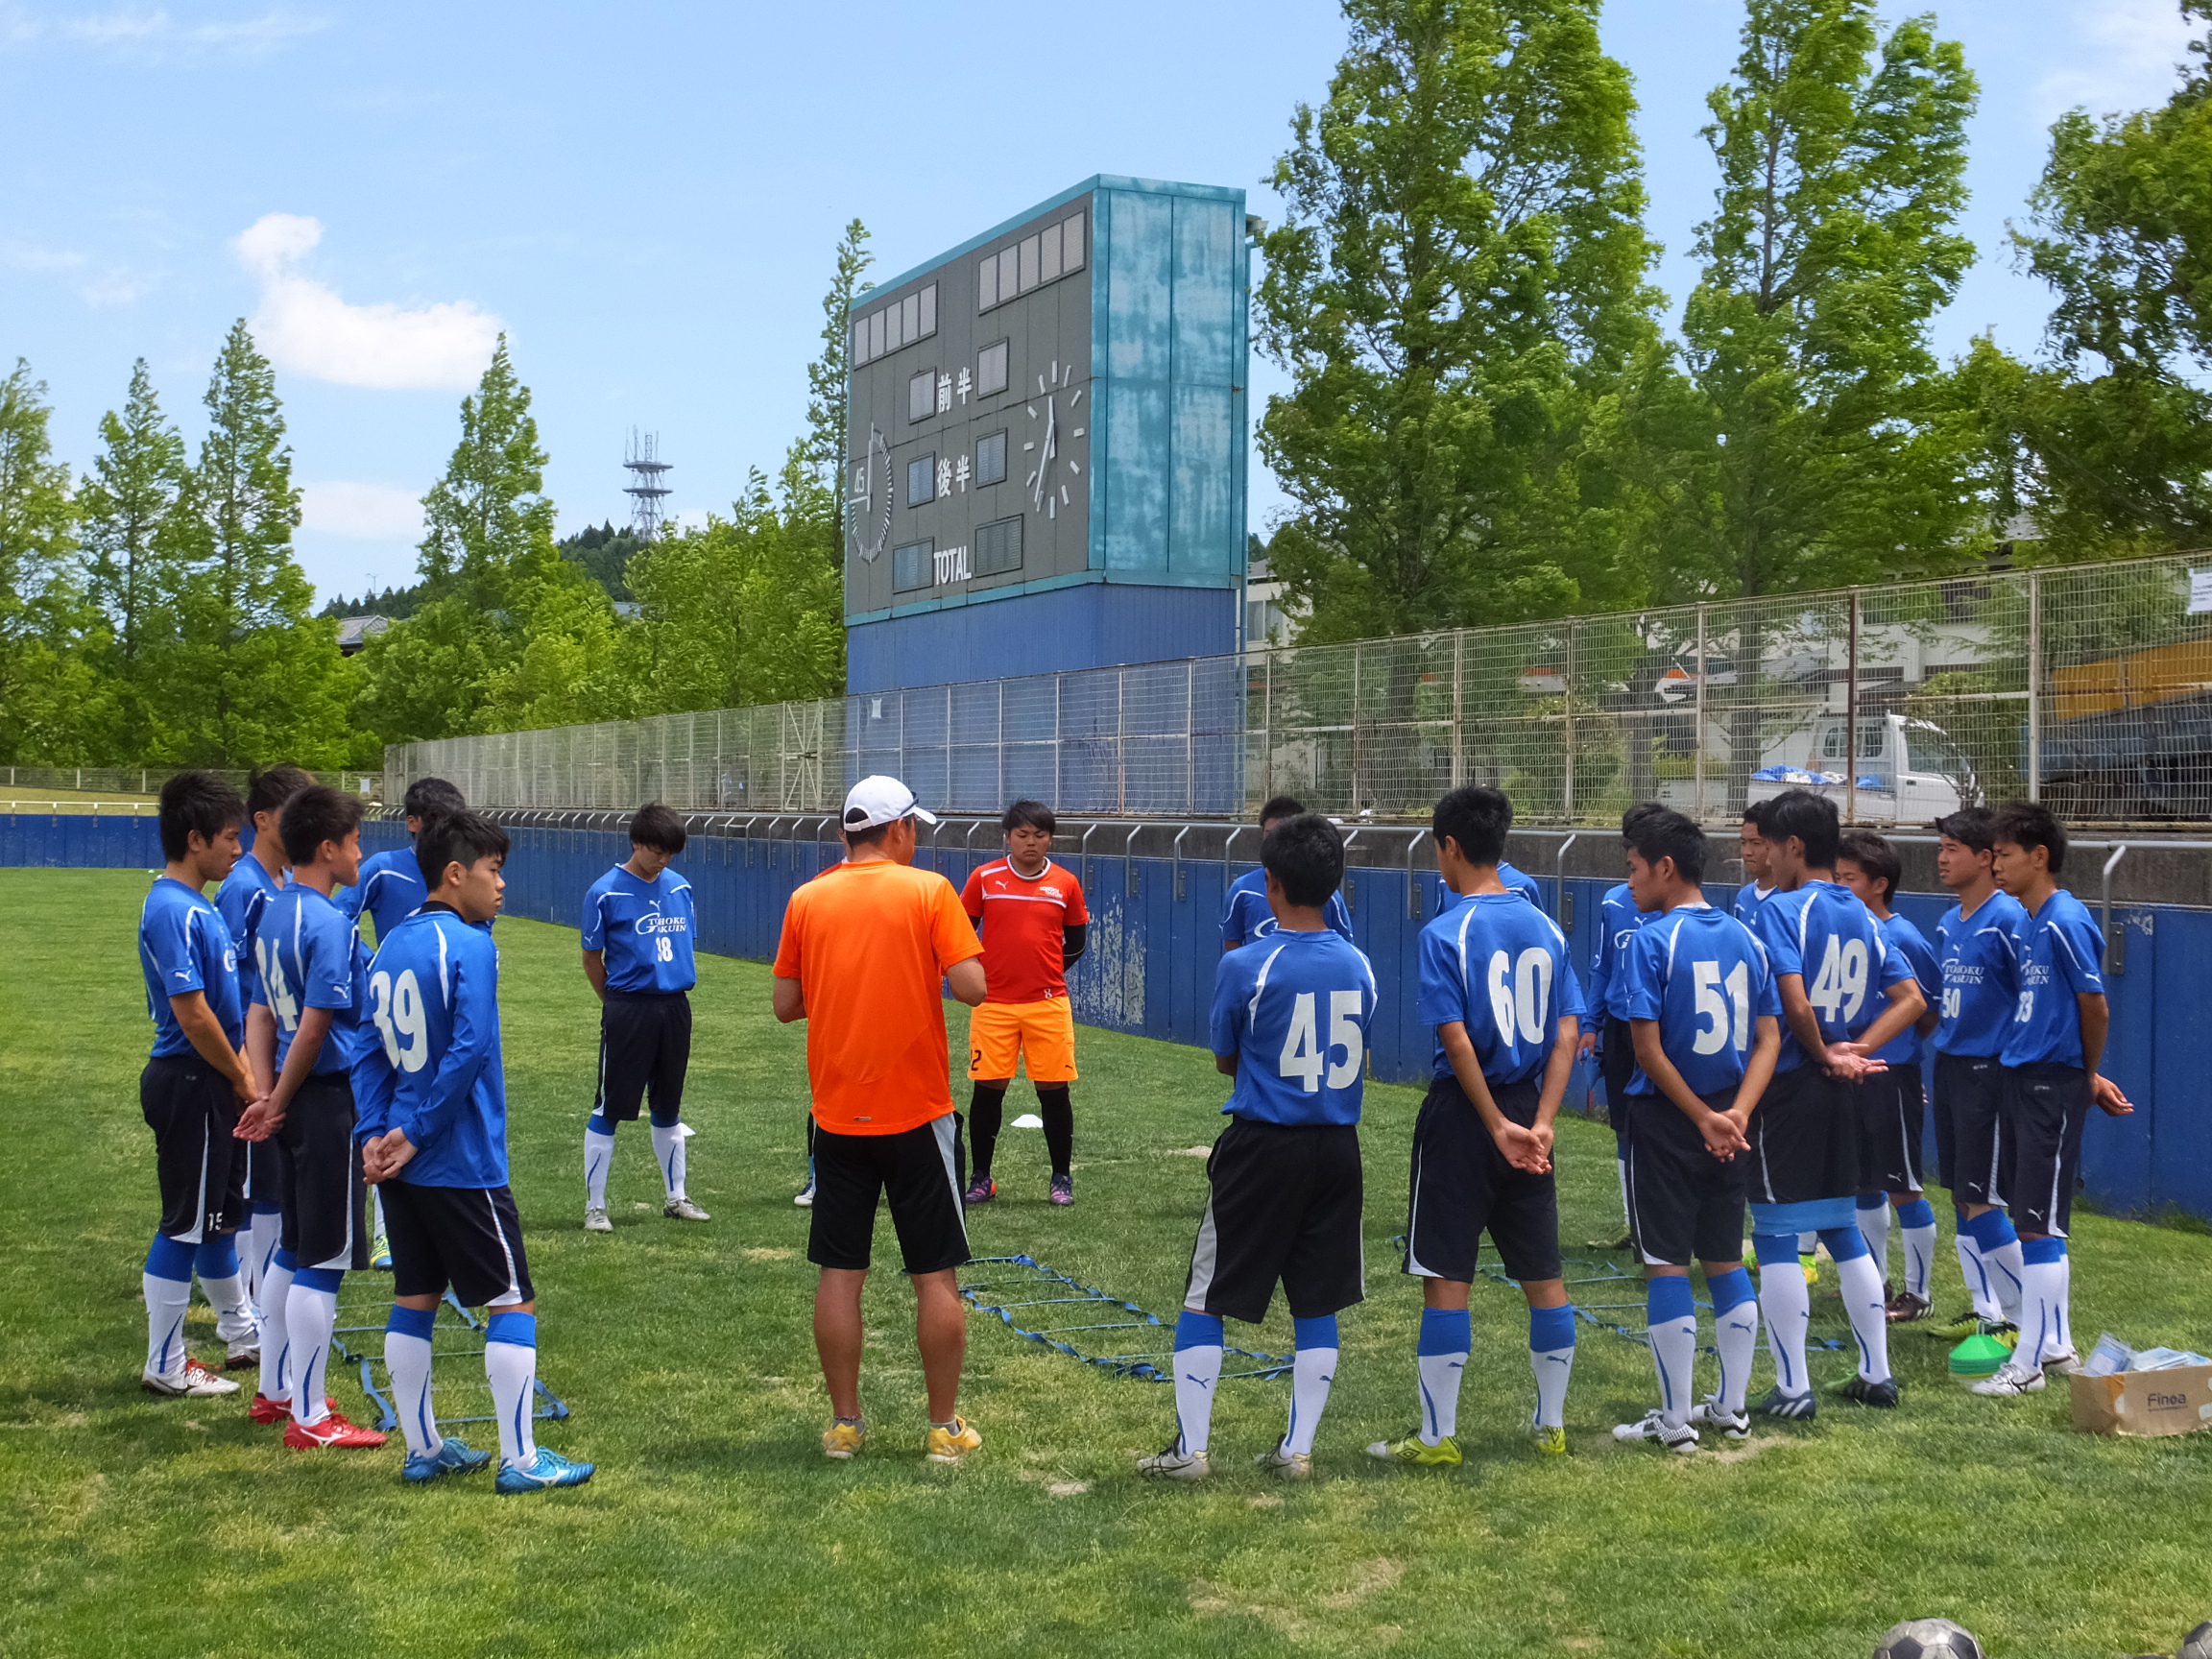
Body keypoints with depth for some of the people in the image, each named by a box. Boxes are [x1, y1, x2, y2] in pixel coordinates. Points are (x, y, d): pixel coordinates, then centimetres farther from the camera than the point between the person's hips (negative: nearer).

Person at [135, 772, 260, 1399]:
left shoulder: (199, 907, 12)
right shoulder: (173, 911, -19)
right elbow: (191, 1014, -22)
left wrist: (247, 1074, 9)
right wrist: (243, 1082, -12)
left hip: (214, 1085, 10)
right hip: (189, 1084, -10)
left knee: (220, 1213, 21)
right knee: (185, 1224, -1)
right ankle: (166, 1366, 9)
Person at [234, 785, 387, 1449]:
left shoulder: (275, 913, 10)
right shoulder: (330, 923, -17)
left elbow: (265, 1014, 11)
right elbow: (316, 1023, -20)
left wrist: (270, 1098, 10)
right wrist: (278, 1103, -9)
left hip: (297, 1101, 9)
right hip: (331, 1099, -9)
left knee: (293, 1250, 19)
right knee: (324, 1259, -2)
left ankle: (274, 1391, 30)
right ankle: (310, 1418, 5)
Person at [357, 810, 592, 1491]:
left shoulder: (390, 945, 10)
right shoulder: (470, 947, -14)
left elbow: (369, 1051, 8)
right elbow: (468, 1052, -21)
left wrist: (375, 1133, 1)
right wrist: (414, 1135, -13)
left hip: (401, 1159, 8)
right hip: (462, 1165, -8)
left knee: (414, 1299, 14)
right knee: (512, 1302, 1)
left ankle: (423, 1449, 21)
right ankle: (520, 1460, 4)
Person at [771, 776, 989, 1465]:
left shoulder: (806, 899, 2)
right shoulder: (929, 890, -7)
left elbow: (785, 1005, 5)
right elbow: (973, 987, -14)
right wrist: (931, 963, 6)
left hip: (837, 1117, 3)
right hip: (917, 1113, -3)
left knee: (840, 1274, 10)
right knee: (935, 1277, 6)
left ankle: (844, 1424, 15)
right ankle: (945, 1428, 12)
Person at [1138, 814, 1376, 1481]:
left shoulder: (1245, 967, -13)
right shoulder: (1359, 966, 1)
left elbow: (1225, 1061, 0)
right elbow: (1356, 1058, 11)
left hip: (1261, 1149, -4)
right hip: (1337, 1148, 4)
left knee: (1204, 1298, 7)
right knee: (1317, 1306, 13)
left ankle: (1189, 1449, 9)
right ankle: (1296, 1449, 17)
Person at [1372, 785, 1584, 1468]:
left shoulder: (1444, 933, -12)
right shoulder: (1545, 927, 5)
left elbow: (1457, 1041, -18)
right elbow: (1567, 1034, 0)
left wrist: (1498, 1127, -14)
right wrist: (1539, 1124, -5)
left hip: (1464, 1114, -6)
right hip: (1527, 1109, 6)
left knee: (1445, 1277, 1)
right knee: (1543, 1274, 12)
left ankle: (1438, 1435, 7)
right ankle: (1551, 1424, 23)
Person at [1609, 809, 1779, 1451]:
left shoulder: (1651, 941, -13)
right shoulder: (1745, 939, 6)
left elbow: (1649, 1047, -18)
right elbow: (1769, 1038, 1)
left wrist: (1703, 1118, -12)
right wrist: (1733, 1115, -8)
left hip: (1667, 1123, -6)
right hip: (1728, 1123, 6)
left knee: (1667, 1265, 2)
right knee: (1726, 1261, 15)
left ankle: (1675, 1420, 7)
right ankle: (1731, 1407, 23)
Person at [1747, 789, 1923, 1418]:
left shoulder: (1780, 908, -13)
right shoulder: (1861, 917, 10)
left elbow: (1793, 999, -25)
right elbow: (1910, 998, 8)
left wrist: (1823, 1053, -10)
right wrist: (1856, 1050, 0)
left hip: (1786, 1087, -7)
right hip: (1840, 1092, 8)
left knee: (1776, 1238, 0)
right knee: (1843, 1229, 17)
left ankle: (1792, 1388, 2)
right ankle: (1876, 1374, 23)